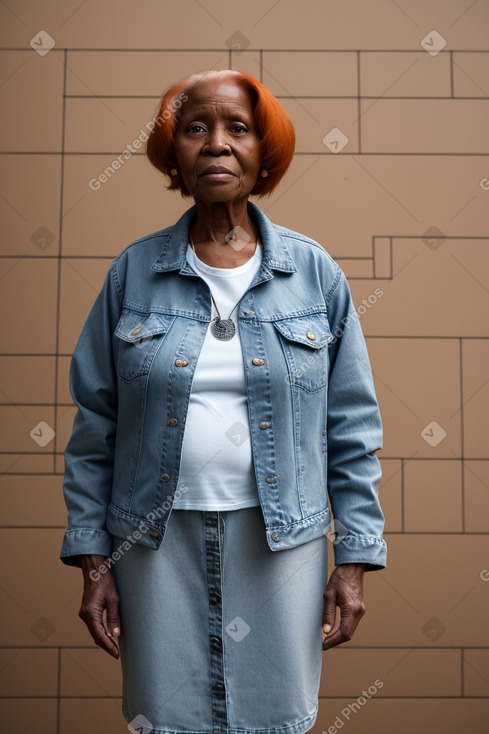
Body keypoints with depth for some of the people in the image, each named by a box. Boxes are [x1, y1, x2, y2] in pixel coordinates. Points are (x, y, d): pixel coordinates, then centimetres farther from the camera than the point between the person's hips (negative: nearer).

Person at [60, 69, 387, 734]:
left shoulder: (315, 272, -1)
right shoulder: (134, 271, -1)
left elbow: (353, 429, 1)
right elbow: (94, 426, 1)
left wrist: (354, 561, -1)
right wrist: (93, 561, -1)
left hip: (282, 539, 0)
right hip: (158, 537, 0)